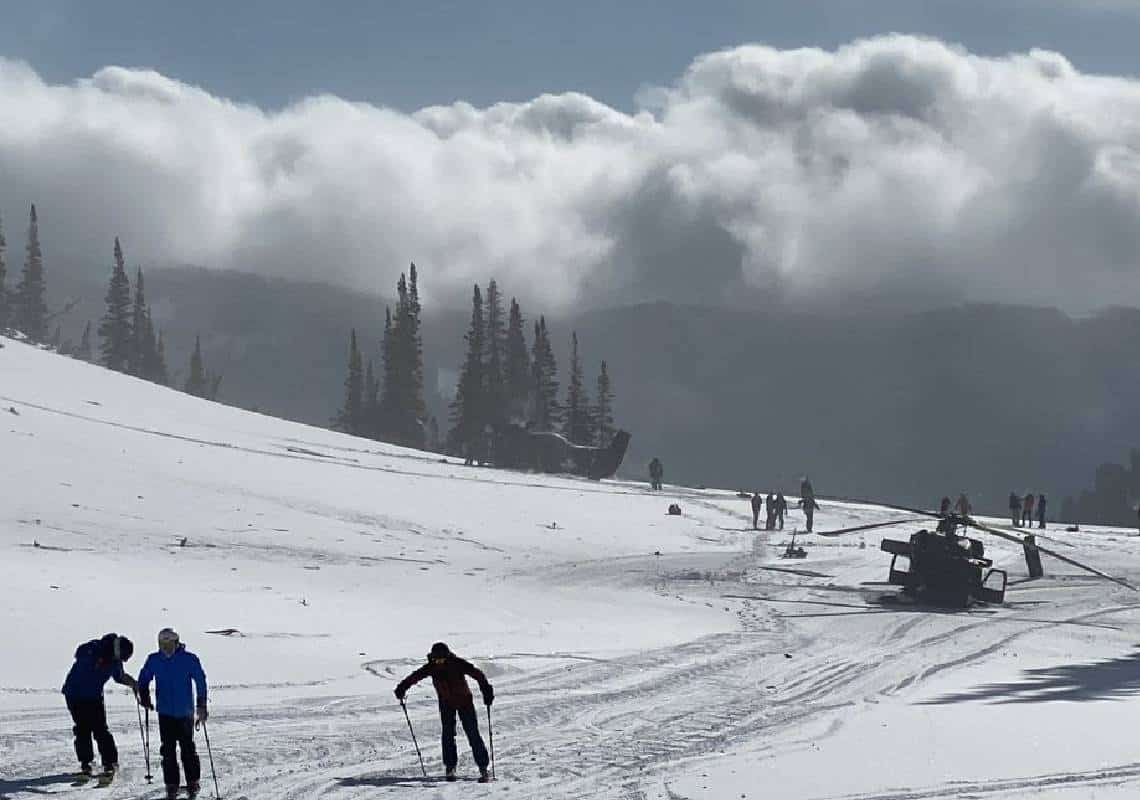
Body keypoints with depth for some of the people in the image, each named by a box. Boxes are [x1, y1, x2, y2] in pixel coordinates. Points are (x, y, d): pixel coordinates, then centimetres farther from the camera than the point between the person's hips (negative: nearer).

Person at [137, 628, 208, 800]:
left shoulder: (189, 659, -9)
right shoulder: (154, 660, 0)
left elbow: (200, 681, -6)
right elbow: (144, 679, 14)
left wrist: (201, 706, -10)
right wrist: (144, 698, 1)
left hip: (185, 712, -2)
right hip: (165, 713, 2)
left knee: (188, 748, 3)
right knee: (168, 750, -1)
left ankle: (193, 782, 17)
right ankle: (171, 786, 4)